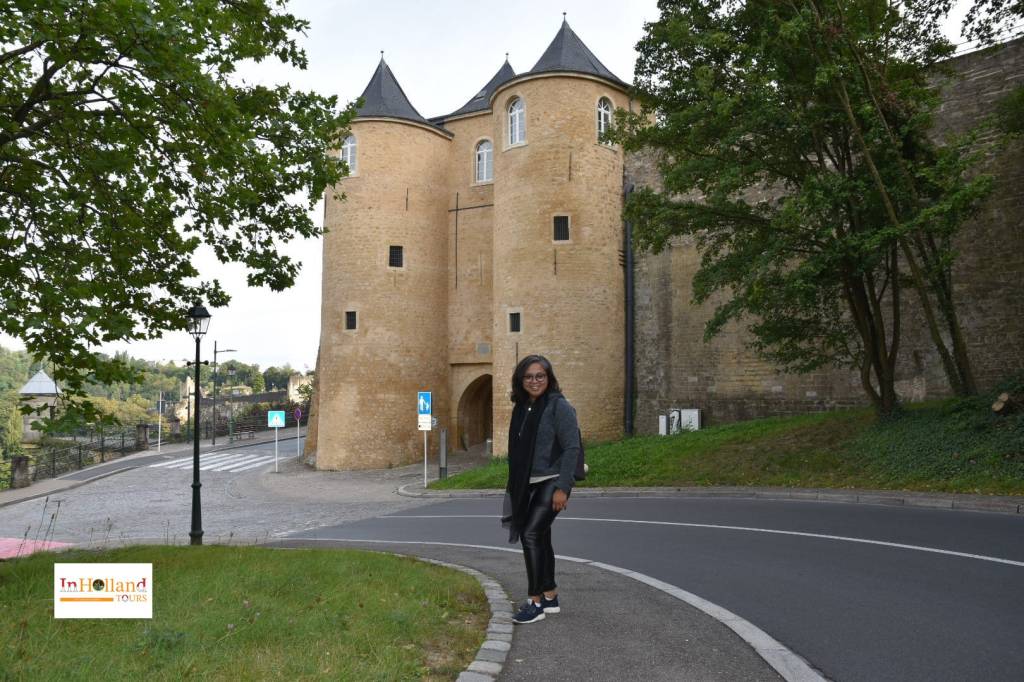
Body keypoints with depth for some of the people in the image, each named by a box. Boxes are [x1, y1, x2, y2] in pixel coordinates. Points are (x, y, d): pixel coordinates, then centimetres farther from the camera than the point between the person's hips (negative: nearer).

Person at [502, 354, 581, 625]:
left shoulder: (559, 406, -11)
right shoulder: (522, 408, 9)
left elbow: (571, 448, -15)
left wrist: (562, 488, -19)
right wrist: (515, 487, 16)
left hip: (552, 483, -7)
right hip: (529, 486, 7)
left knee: (531, 535, -16)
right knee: (540, 538, 13)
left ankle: (535, 602, -8)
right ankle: (550, 597, 27)